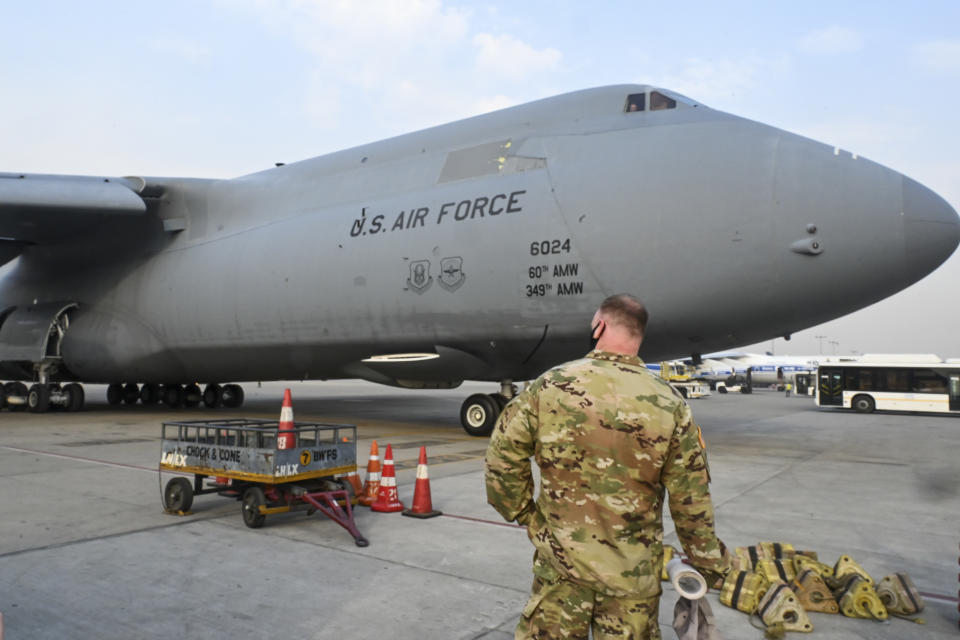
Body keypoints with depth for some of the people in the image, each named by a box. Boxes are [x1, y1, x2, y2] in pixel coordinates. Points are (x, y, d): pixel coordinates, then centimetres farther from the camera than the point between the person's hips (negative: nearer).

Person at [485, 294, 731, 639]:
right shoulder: (670, 404, -9)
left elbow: (503, 454, -6)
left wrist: (522, 512, 7)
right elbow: (691, 499, -4)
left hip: (561, 561, 0)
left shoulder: (550, 385, -10)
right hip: (633, 572, 1)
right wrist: (708, 559, 9)